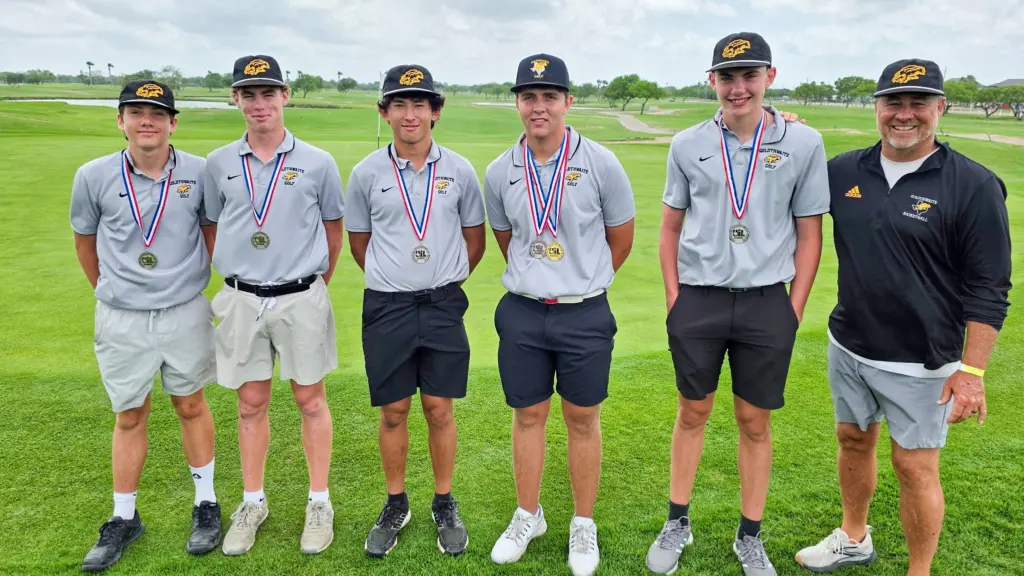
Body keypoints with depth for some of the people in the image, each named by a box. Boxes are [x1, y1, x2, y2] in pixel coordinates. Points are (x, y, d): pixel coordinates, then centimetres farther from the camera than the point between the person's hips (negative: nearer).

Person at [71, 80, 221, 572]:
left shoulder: (198, 173, -7)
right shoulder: (94, 176, -6)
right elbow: (84, 237, 9)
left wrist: (205, 283, 5)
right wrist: (105, 291, 14)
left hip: (185, 312, 0)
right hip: (121, 319, 1)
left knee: (191, 406, 12)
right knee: (129, 416, 12)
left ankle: (206, 504, 27)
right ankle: (124, 518, 27)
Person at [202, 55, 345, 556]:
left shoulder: (317, 163, -2)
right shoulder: (218, 163, 4)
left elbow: (333, 228, 8)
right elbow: (214, 227, 13)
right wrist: (234, 278, 10)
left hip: (301, 298, -2)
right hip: (242, 300, 2)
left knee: (310, 399, 7)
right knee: (251, 403, 11)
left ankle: (319, 502, 21)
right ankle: (252, 503, 27)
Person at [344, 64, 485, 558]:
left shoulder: (458, 170, 0)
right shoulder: (366, 173, 0)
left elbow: (474, 239, 10)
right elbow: (358, 241, 11)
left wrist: (445, 282, 10)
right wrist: (393, 281, 11)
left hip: (443, 307, 0)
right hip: (386, 308, 0)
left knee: (440, 409, 7)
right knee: (393, 411, 9)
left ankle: (444, 505, 25)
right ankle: (395, 505, 28)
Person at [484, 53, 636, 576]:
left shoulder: (600, 163, -7)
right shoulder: (499, 172, 1)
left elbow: (621, 238, 4)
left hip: (585, 315, -2)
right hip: (521, 313, 2)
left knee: (582, 419, 10)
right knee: (527, 416, 13)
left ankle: (584, 525, 27)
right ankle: (528, 516, 32)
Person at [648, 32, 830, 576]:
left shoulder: (803, 143, -2)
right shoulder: (687, 145, 2)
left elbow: (809, 234, 2)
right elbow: (670, 228, 8)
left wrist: (794, 311, -1)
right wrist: (674, 300, 3)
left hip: (766, 303, -1)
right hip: (697, 300, 1)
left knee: (755, 422, 9)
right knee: (692, 413, 12)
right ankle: (677, 523, 27)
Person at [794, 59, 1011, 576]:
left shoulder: (973, 186, -13)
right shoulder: (844, 171, 0)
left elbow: (988, 290, -11)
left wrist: (972, 370, -15)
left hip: (920, 363, -5)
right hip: (848, 347, 5)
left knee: (915, 468, 4)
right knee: (853, 441, 20)